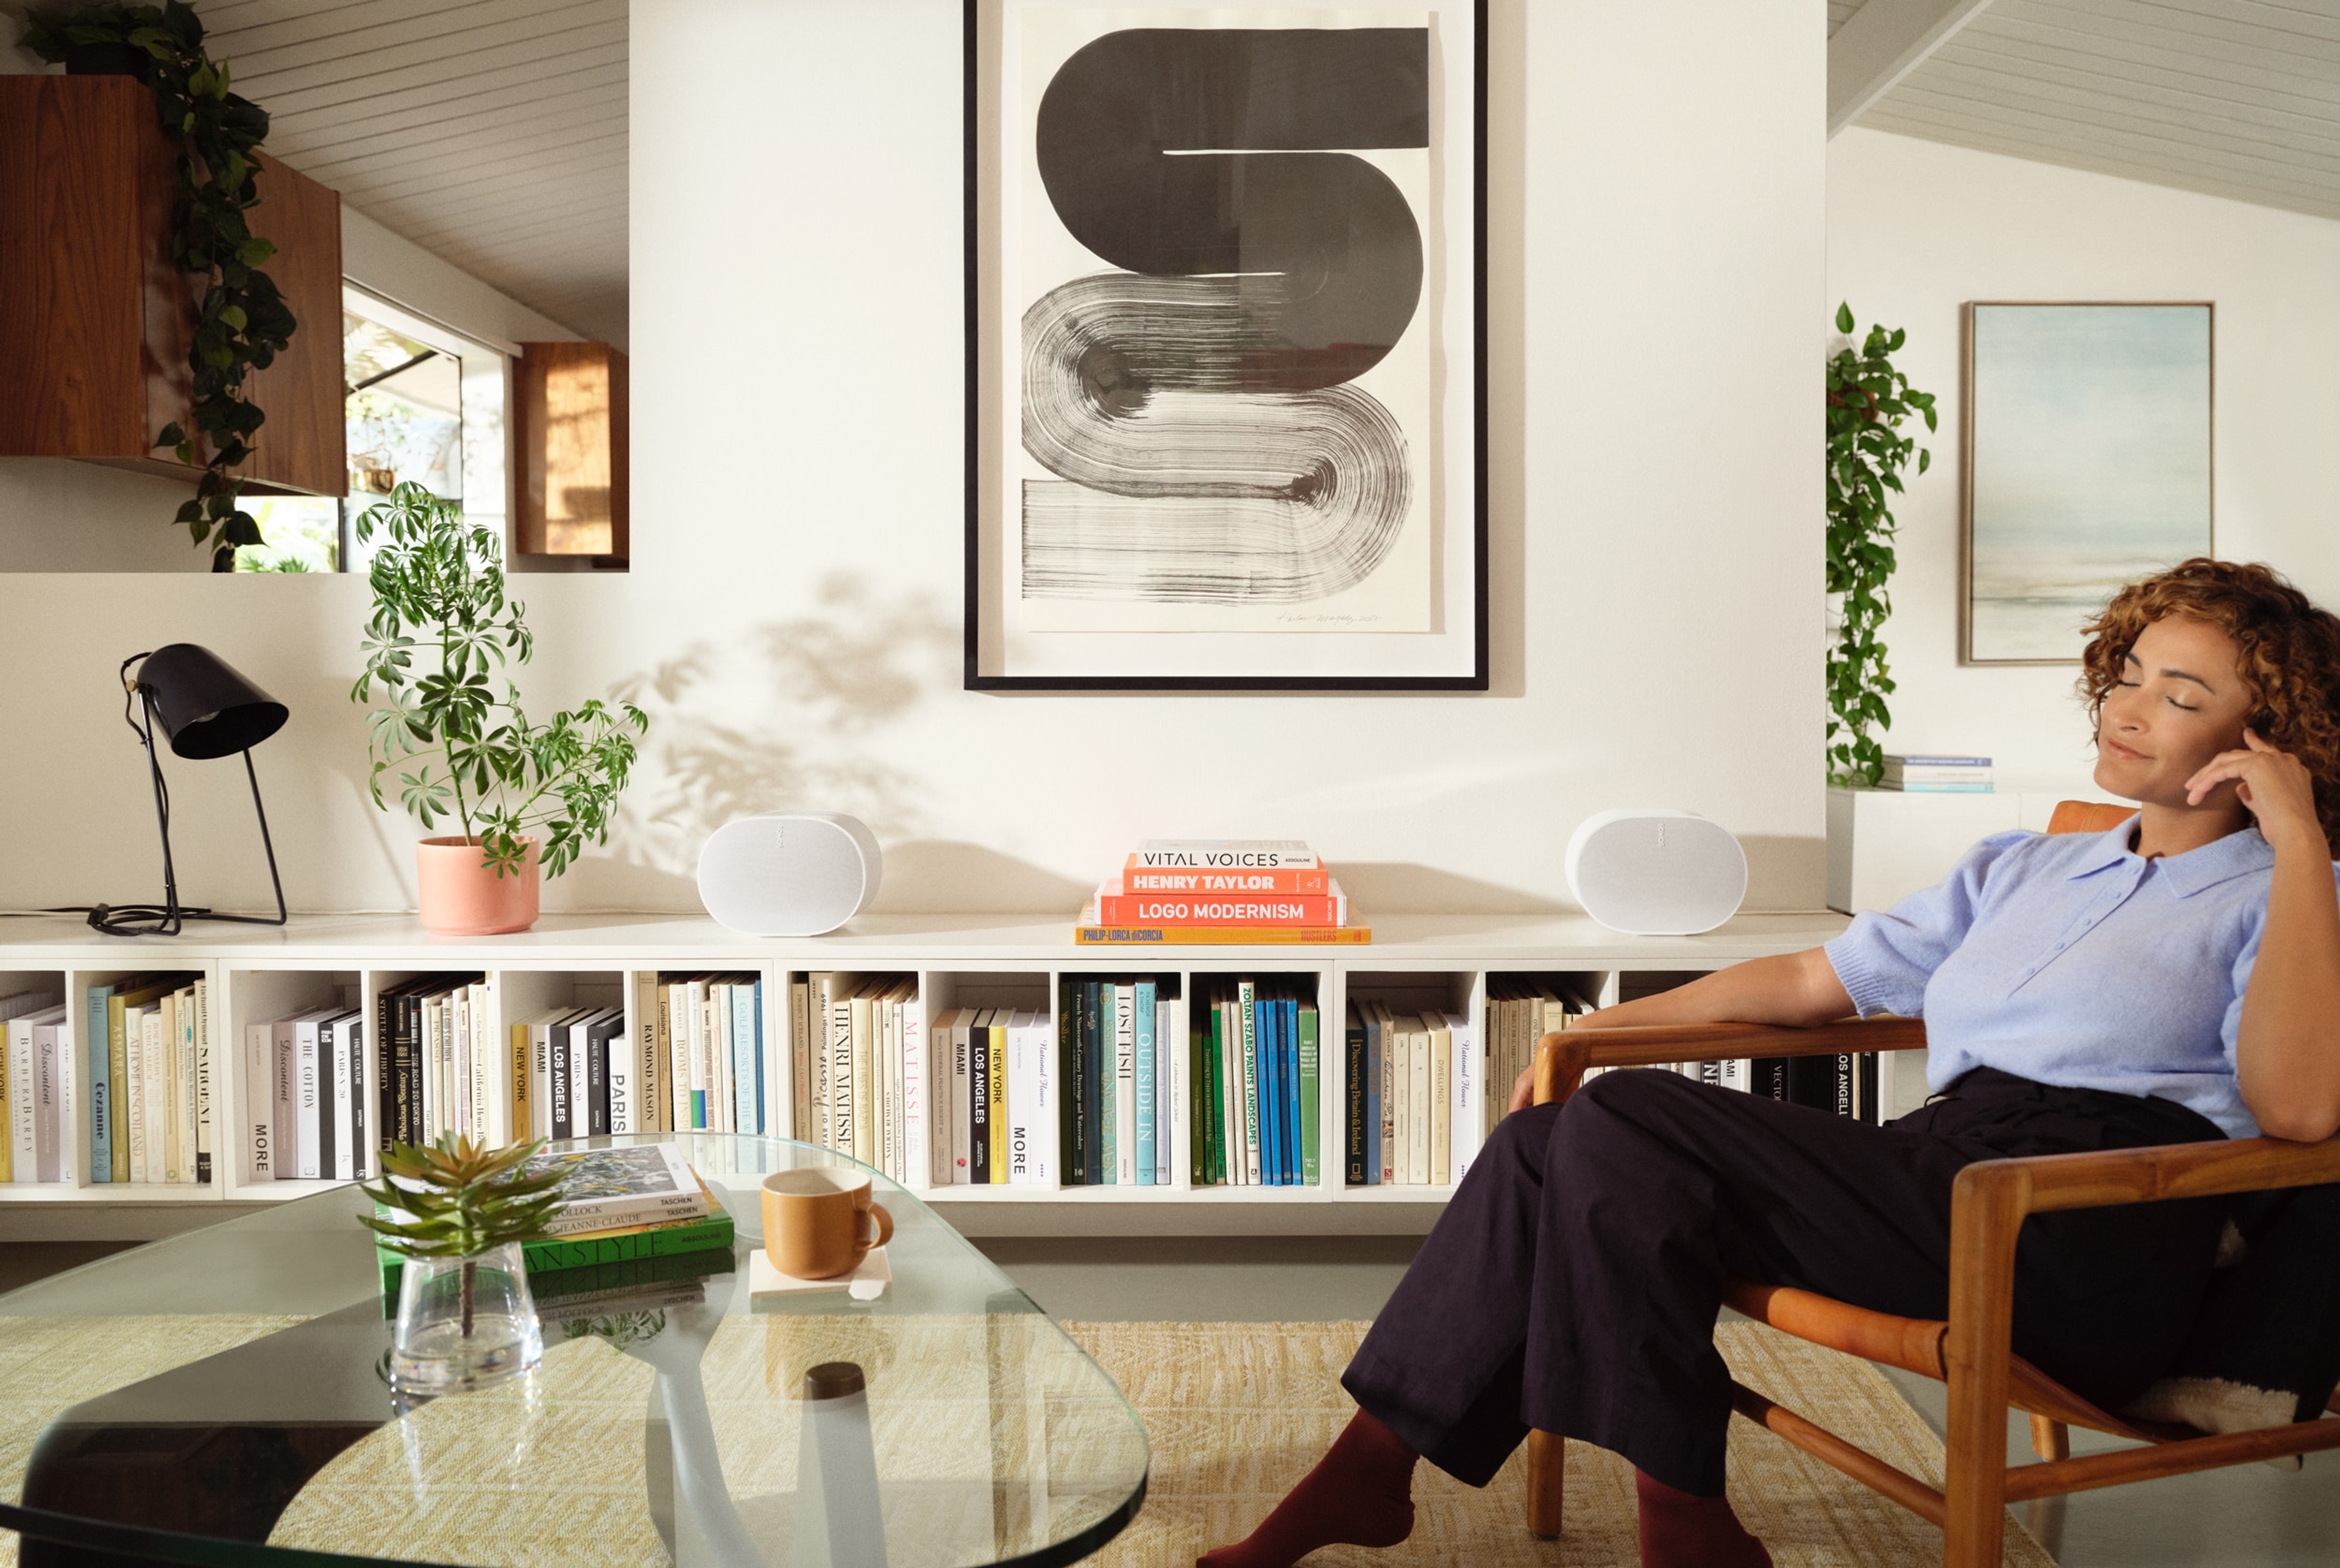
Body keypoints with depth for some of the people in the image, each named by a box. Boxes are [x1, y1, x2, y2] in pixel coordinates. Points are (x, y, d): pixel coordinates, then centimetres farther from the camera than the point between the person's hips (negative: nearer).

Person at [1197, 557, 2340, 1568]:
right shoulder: (2021, 869, 26)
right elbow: (1808, 983, 24)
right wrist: (1605, 1027, 16)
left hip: (2090, 1247, -6)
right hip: (1943, 1173, 7)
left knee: (1625, 1124, -22)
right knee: (1543, 1144, -11)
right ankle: (1371, 1462, -4)